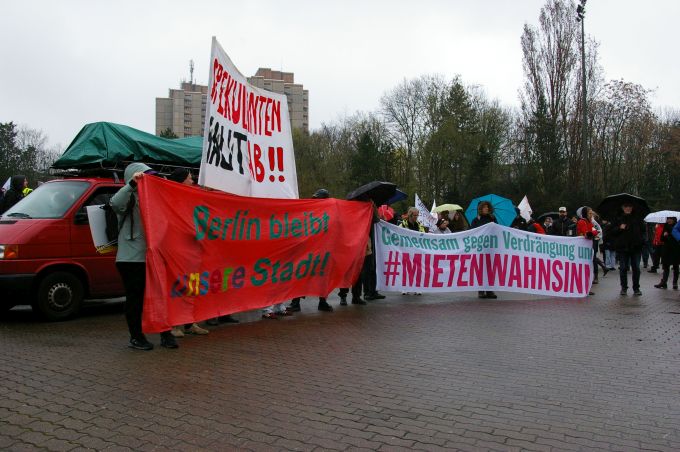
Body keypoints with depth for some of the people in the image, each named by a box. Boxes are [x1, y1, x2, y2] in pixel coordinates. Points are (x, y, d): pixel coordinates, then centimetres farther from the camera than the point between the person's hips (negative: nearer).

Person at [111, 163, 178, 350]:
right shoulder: (129, 197, -3)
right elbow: (115, 203, -25)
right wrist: (132, 184, -31)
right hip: (131, 258, -6)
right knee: (135, 298, 2)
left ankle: (165, 334, 15)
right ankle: (136, 337, 13)